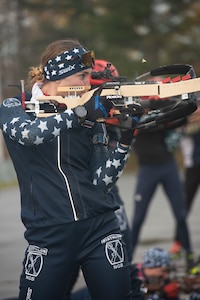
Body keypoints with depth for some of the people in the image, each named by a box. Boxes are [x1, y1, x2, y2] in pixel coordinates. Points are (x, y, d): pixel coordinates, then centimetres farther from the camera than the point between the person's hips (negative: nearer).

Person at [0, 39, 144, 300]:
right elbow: (28, 133, -20)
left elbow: (101, 181, 4)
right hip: (48, 235, -3)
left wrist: (126, 137, -7)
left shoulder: (91, 121, 12)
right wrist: (79, 113, -23)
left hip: (99, 228, 3)